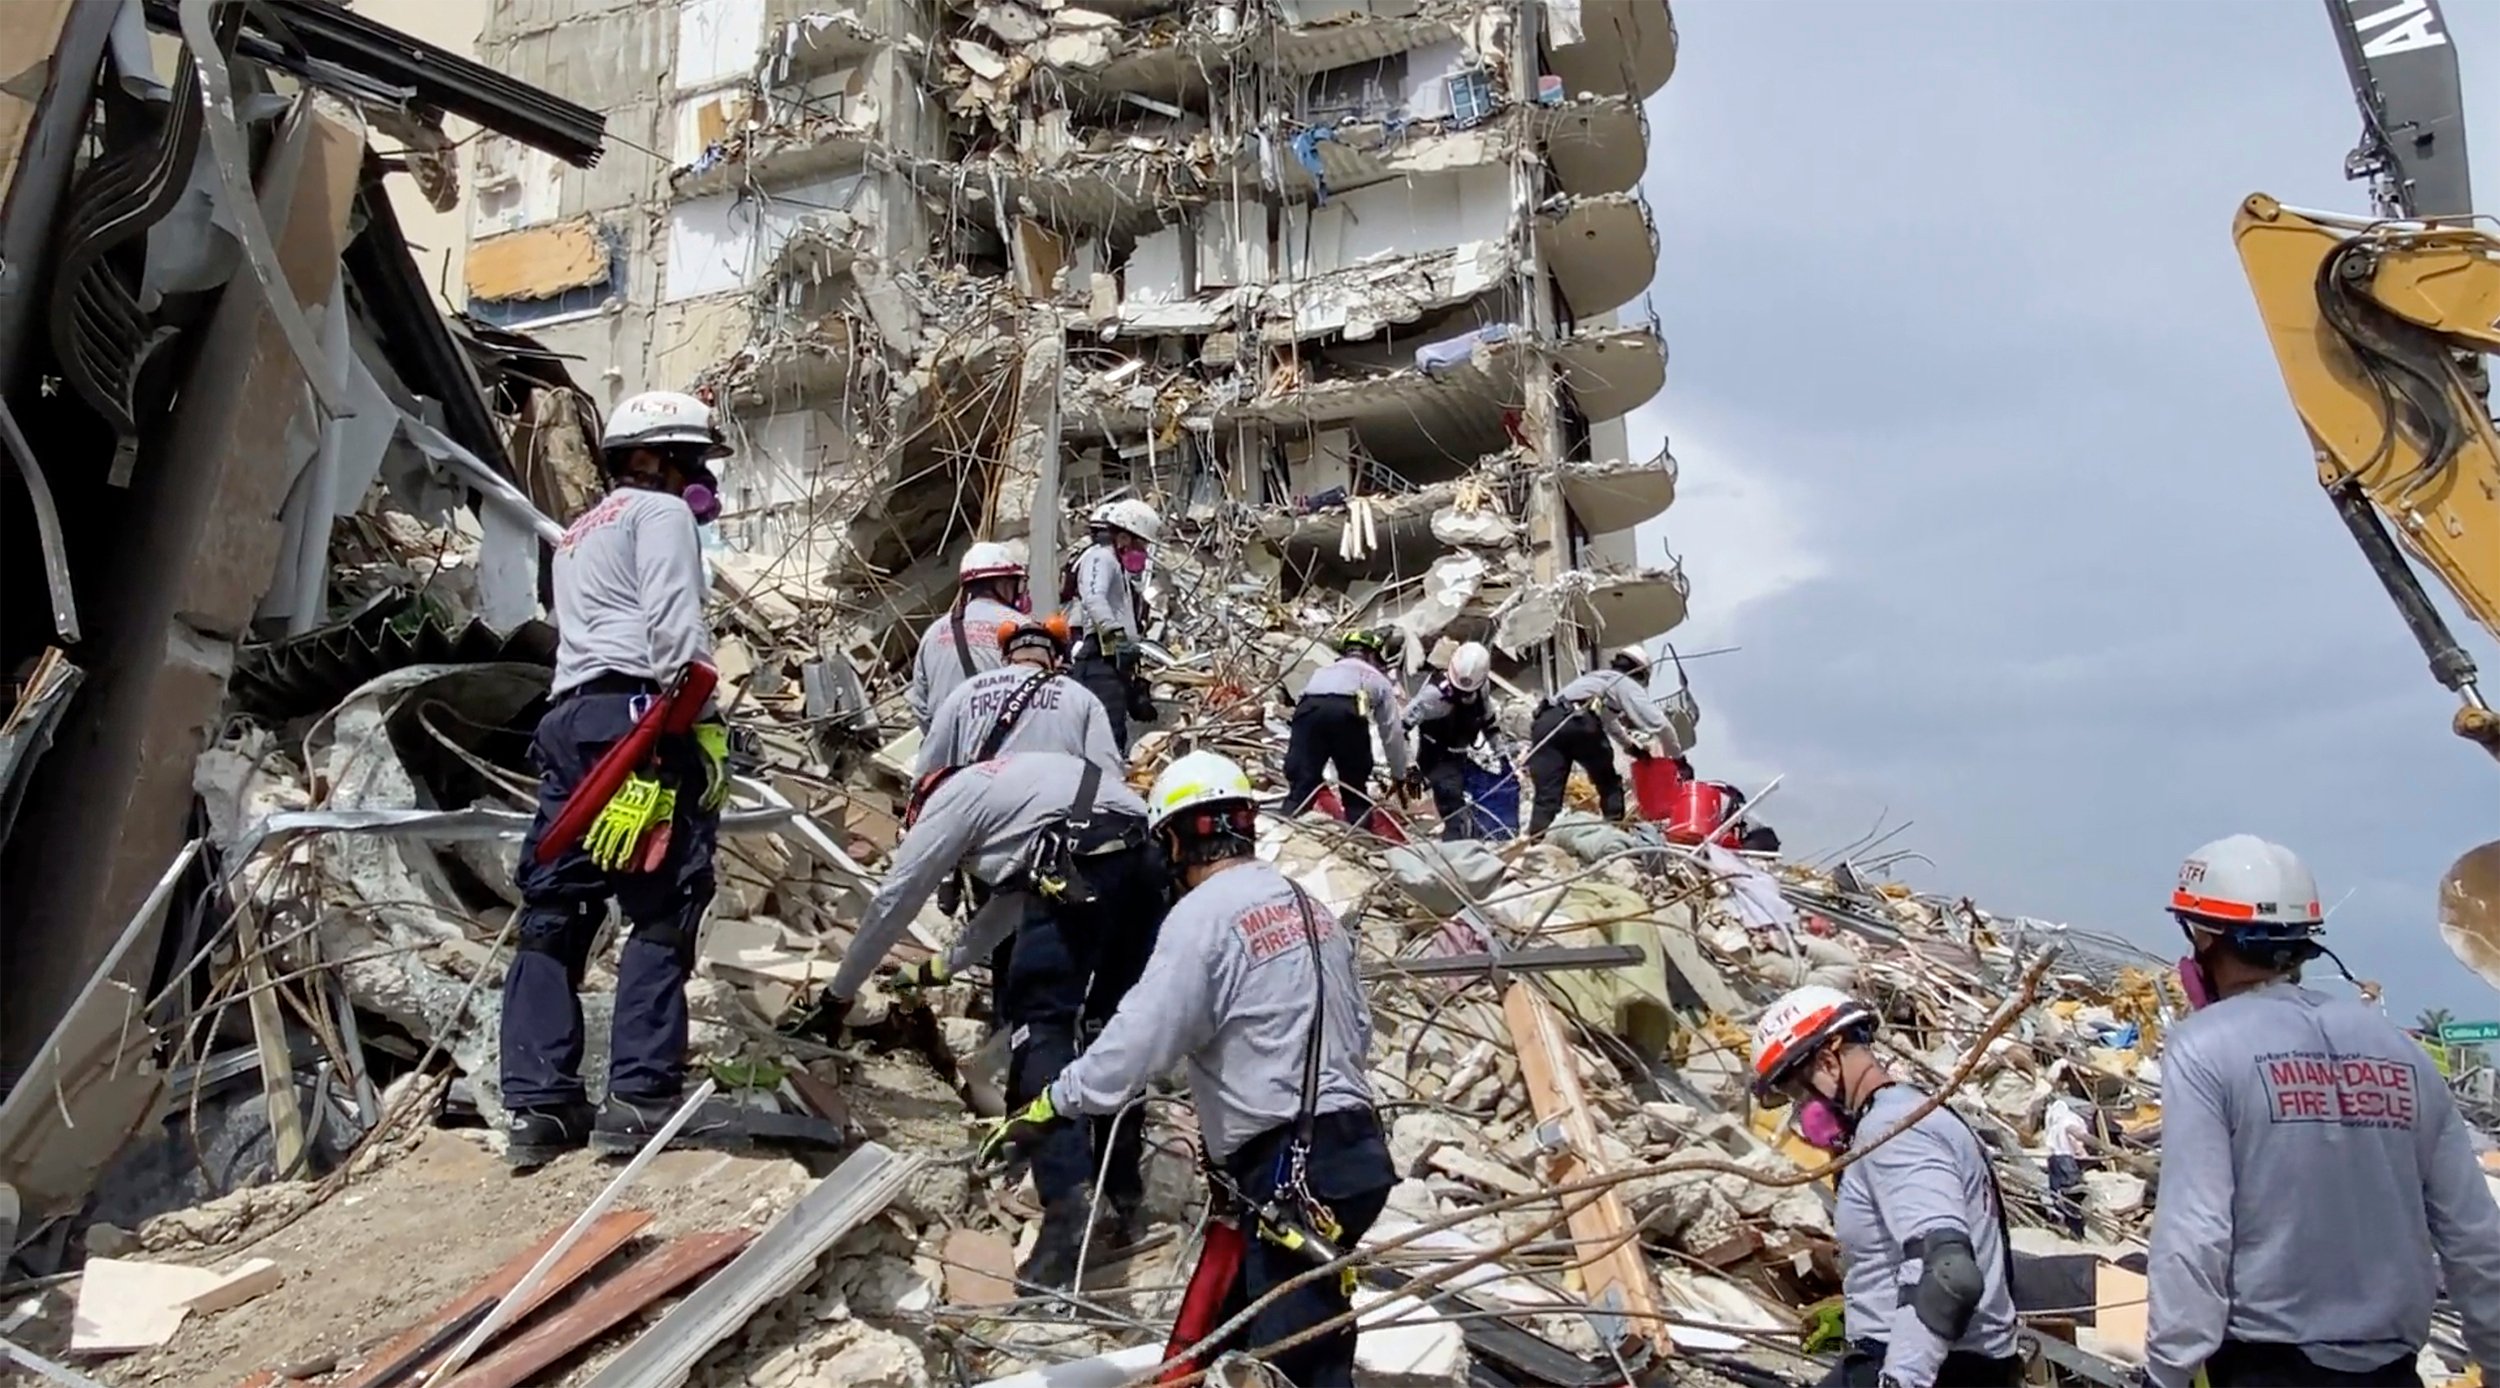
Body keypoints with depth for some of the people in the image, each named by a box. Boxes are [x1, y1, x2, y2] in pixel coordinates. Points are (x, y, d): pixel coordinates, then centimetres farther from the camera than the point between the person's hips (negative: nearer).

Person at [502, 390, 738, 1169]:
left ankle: (537, 1105, 2)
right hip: (637, 714, -9)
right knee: (663, 910, -9)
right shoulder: (659, 512, 7)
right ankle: (639, 1098, -12)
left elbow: (586, 632, 23)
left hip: (568, 719, 9)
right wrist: (699, 727, -16)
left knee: (554, 911, 4)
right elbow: (673, 623, -11)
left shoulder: (579, 534, 35)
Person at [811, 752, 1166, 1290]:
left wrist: (841, 990, 33)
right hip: (1142, 866, 8)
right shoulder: (1005, 785, 38)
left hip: (1080, 872, -8)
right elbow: (1011, 898, 47)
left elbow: (892, 901, 21)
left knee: (1040, 1026, -2)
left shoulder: (948, 800, 17)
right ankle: (1124, 1201, 23)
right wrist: (946, 966, 59)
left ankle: (1066, 1217, -11)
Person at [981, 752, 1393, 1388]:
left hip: (1293, 1174, -9)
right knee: (1231, 1328, 19)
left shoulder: (1203, 916, -13)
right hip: (1352, 1148, 9)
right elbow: (1358, 1031, 21)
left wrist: (1046, 1109, -6)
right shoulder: (1311, 907, 13)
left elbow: (1136, 1043, -17)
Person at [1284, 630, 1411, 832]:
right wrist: (1399, 776, 45)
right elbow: (1392, 733, 34)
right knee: (1356, 788, 14)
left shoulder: (1324, 670, 44)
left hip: (1308, 707, 2)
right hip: (1347, 711, -2)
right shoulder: (1378, 679, 35)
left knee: (1301, 784, 5)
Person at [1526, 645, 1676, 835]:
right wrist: (1677, 756, 24)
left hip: (1546, 721, 5)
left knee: (1547, 797, -6)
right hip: (1579, 721, -5)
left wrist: (1633, 744, 63)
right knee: (1610, 785, 19)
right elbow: (1657, 722, 14)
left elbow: (1609, 722, 58)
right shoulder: (1627, 683, 23)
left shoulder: (1594, 678, 44)